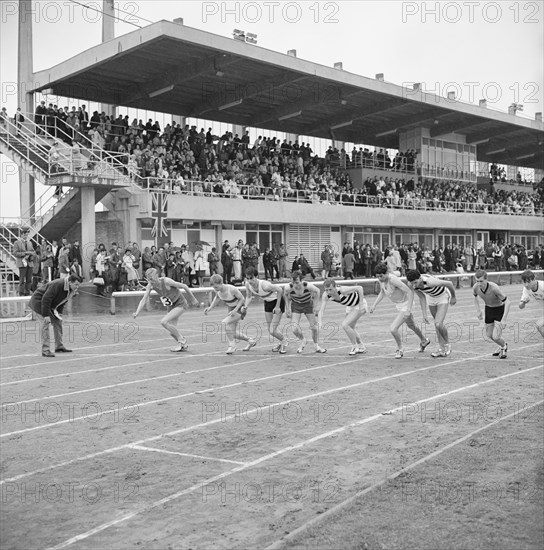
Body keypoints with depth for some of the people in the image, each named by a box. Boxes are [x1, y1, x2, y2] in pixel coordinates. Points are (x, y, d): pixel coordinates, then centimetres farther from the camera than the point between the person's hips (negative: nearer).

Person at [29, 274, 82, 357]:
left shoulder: (70, 290, -4)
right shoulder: (57, 285, -33)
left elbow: (62, 302, 10)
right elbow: (45, 300, -33)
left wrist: (59, 313, 2)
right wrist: (46, 315, -32)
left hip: (50, 305, 9)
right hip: (38, 301, -9)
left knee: (57, 321, 8)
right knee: (46, 323, -17)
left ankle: (59, 347, 17)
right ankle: (45, 351, -17)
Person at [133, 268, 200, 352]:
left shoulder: (166, 281, -29)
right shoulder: (150, 285, -12)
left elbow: (184, 286, -18)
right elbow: (144, 300, -9)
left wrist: (193, 299, -8)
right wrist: (137, 312, -25)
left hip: (180, 304, -6)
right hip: (170, 307, 6)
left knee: (164, 322, -23)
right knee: (172, 333, 0)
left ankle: (181, 341, -9)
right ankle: (184, 345, 26)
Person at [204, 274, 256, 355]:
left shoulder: (232, 289, -30)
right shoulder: (218, 290, -12)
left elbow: (242, 299, -20)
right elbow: (217, 297, 9)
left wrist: (235, 310, -28)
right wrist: (210, 308, -6)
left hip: (239, 309, -8)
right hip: (231, 309, 8)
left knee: (225, 322, -28)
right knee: (233, 333, 9)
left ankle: (232, 345, -17)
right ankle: (250, 341, 34)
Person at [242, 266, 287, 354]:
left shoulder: (264, 285, -37)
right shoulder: (248, 284, -18)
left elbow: (280, 290, -26)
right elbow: (249, 297, 0)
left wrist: (277, 306, -22)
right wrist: (245, 307, -19)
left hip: (278, 301, -6)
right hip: (267, 302, 7)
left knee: (272, 331, -10)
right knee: (270, 331, 9)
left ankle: (284, 341, 21)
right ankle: (281, 343, 37)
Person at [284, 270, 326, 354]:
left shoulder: (308, 286, -34)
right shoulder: (288, 288, -31)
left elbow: (317, 291, -12)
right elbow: (286, 295, -5)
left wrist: (316, 306, -6)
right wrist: (287, 309, -2)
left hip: (308, 305, 0)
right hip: (296, 306, 0)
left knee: (314, 327, 2)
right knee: (295, 329, -12)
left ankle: (316, 345, 30)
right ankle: (303, 341, 22)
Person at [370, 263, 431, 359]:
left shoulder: (393, 280, -33)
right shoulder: (381, 280, -10)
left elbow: (410, 292, -30)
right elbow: (382, 293, 11)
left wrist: (409, 309, -34)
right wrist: (374, 305, 3)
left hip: (405, 305, -9)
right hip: (399, 306, 9)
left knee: (393, 329, -17)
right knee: (411, 326, 29)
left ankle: (400, 349, 7)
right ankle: (424, 341, 54)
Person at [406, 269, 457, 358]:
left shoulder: (430, 281, -42)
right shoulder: (411, 284, -23)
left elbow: (449, 283, -26)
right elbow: (422, 297, -6)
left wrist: (454, 297, -10)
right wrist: (424, 314, -9)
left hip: (443, 296, -6)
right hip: (431, 297, 6)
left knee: (438, 324, -17)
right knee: (437, 323, 15)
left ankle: (447, 344, 9)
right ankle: (442, 349, 29)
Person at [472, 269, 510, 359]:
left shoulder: (494, 288, -35)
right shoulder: (475, 287, -20)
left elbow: (507, 302, -28)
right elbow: (475, 296, 8)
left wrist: (504, 319, -32)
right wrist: (478, 310, 2)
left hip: (500, 309, -5)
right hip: (488, 309, 5)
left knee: (495, 337, -13)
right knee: (489, 335, 12)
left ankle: (504, 346, 23)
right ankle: (502, 347, 43)